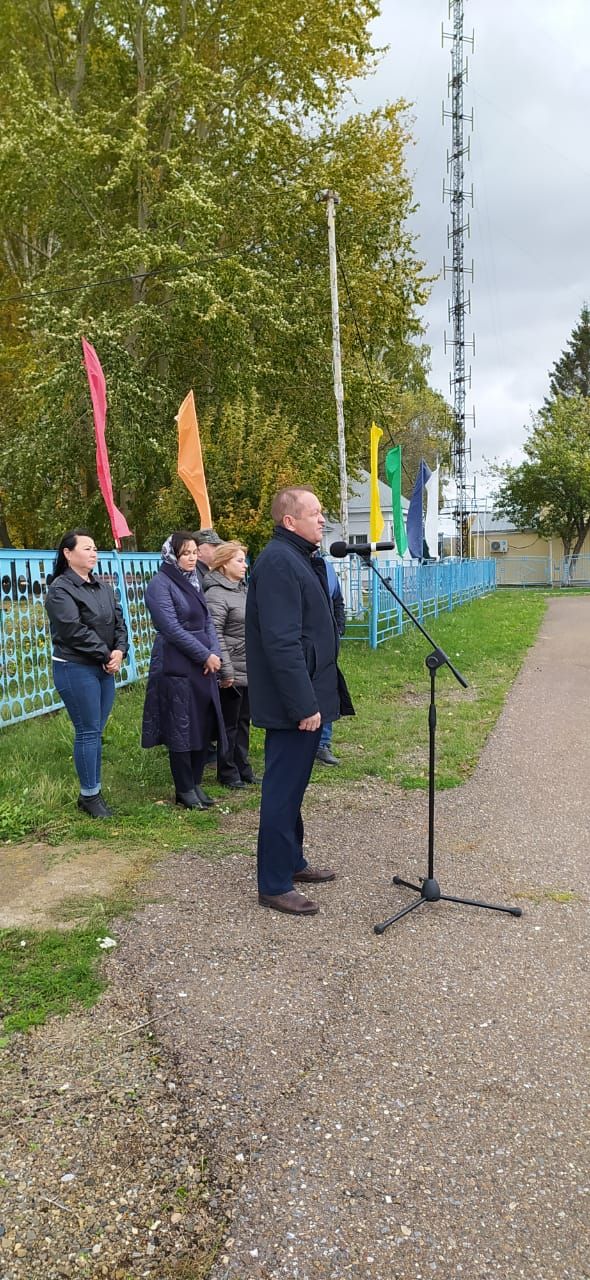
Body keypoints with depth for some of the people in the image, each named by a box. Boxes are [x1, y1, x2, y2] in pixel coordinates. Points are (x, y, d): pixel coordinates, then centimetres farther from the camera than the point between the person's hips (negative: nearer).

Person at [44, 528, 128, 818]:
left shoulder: (104, 587, 13)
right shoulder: (60, 589, -10)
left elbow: (119, 621, 9)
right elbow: (74, 630, -19)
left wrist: (120, 650, -10)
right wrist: (106, 655, -14)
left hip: (104, 669, 7)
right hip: (75, 669, -7)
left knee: (95, 732, 11)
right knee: (87, 733, -3)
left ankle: (93, 791, 20)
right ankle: (89, 795, 8)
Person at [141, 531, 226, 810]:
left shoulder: (193, 581, 15)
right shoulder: (160, 583, -8)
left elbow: (207, 622, 14)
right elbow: (172, 628, -15)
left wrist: (215, 652, -3)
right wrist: (205, 655, -13)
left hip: (203, 665, 7)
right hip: (176, 667, -7)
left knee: (205, 725, 9)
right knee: (181, 728, 1)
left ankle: (195, 783, 21)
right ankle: (185, 790, 13)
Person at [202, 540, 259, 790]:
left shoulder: (242, 589, 13)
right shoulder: (216, 594, -15)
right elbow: (214, 636, -19)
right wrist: (226, 670, -21)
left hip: (250, 670, 8)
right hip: (233, 672, -8)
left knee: (244, 721, 16)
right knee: (229, 724, 3)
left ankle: (243, 769, 26)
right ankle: (228, 774, 15)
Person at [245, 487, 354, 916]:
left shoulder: (301, 558, 14)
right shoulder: (279, 562, -18)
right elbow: (282, 642, -25)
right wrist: (304, 704, -24)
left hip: (306, 695, 10)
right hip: (293, 702, -10)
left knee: (292, 784, 20)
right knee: (284, 789, -1)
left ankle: (292, 861, 34)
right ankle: (275, 885, 9)